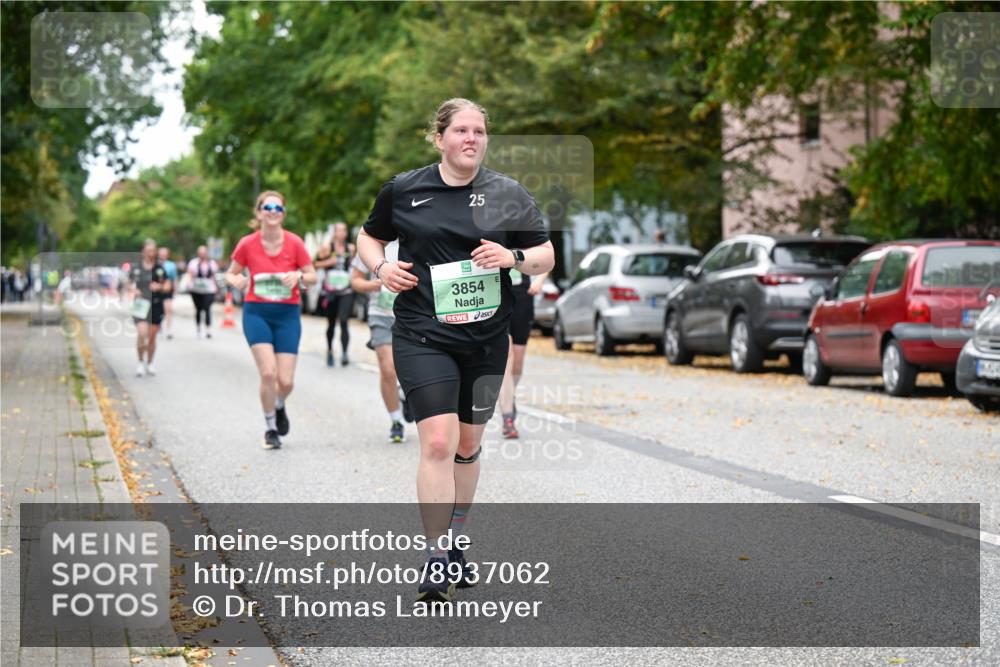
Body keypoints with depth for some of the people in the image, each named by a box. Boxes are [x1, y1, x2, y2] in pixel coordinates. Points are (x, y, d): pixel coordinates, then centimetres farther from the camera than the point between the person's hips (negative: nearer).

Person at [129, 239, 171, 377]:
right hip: (141, 305, -2)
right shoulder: (136, 268, 2)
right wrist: (133, 290, -8)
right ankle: (141, 363, 0)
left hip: (156, 306, 2)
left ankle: (149, 364, 25)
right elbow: (129, 284, 13)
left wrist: (160, 287, -13)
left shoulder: (160, 268, 4)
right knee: (142, 333, -18)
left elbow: (168, 286, 8)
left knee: (152, 336, 7)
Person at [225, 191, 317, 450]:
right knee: (268, 373, -16)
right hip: (257, 313, -1)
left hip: (288, 314, 1)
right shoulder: (247, 244, -4)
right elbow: (230, 274, 7)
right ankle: (271, 429, 5)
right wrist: (236, 281, -16)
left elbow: (313, 277, 2)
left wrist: (298, 276, -20)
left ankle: (279, 406, 34)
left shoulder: (294, 243, -4)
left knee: (286, 381, -4)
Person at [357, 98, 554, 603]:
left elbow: (546, 258, 7)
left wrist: (514, 257, -14)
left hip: (486, 338, 3)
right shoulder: (403, 190, 1)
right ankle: (436, 561, -10)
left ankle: (453, 542, 33)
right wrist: (381, 267, -4)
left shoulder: (507, 194, 3)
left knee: (468, 445, 14)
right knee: (438, 442, -15)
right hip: (423, 336, -3)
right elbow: (369, 237, 17)